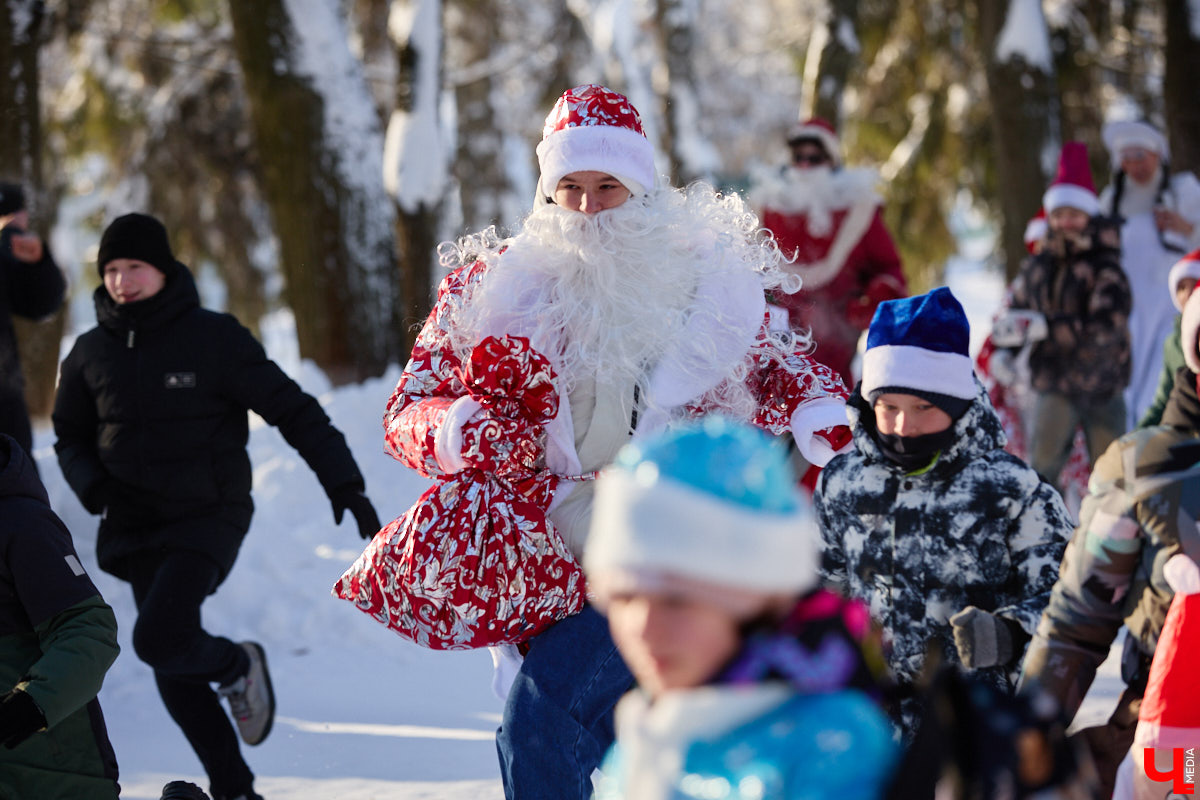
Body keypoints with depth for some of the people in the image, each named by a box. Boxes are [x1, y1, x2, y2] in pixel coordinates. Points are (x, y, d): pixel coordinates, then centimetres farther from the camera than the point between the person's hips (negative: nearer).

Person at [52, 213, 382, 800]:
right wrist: (89, 483, -6)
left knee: (160, 638, -23)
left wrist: (342, 481, -13)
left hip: (207, 516, -5)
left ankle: (237, 665, 10)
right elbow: (71, 437, 15)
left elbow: (291, 409, -6)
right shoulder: (92, 353, 3)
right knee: (172, 675, 4)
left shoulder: (213, 338, -9)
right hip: (135, 527, 5)